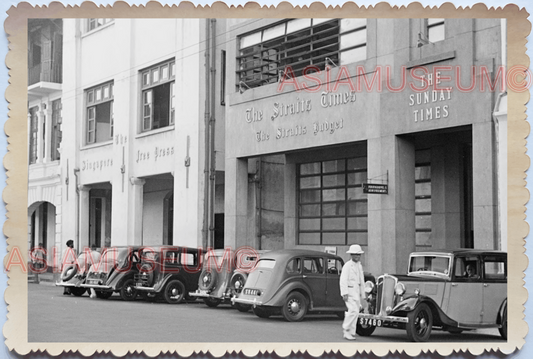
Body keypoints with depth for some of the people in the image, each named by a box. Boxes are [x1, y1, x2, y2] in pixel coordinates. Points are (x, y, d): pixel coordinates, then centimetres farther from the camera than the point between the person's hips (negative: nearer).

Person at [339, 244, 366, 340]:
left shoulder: (360, 266, 17)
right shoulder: (347, 265, -8)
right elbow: (343, 280, -15)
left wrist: (362, 295, 21)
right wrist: (344, 293, -24)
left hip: (357, 292, 8)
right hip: (349, 292, -8)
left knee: (355, 312, 6)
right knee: (353, 311, -19)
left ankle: (350, 333, 11)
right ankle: (346, 328, -6)